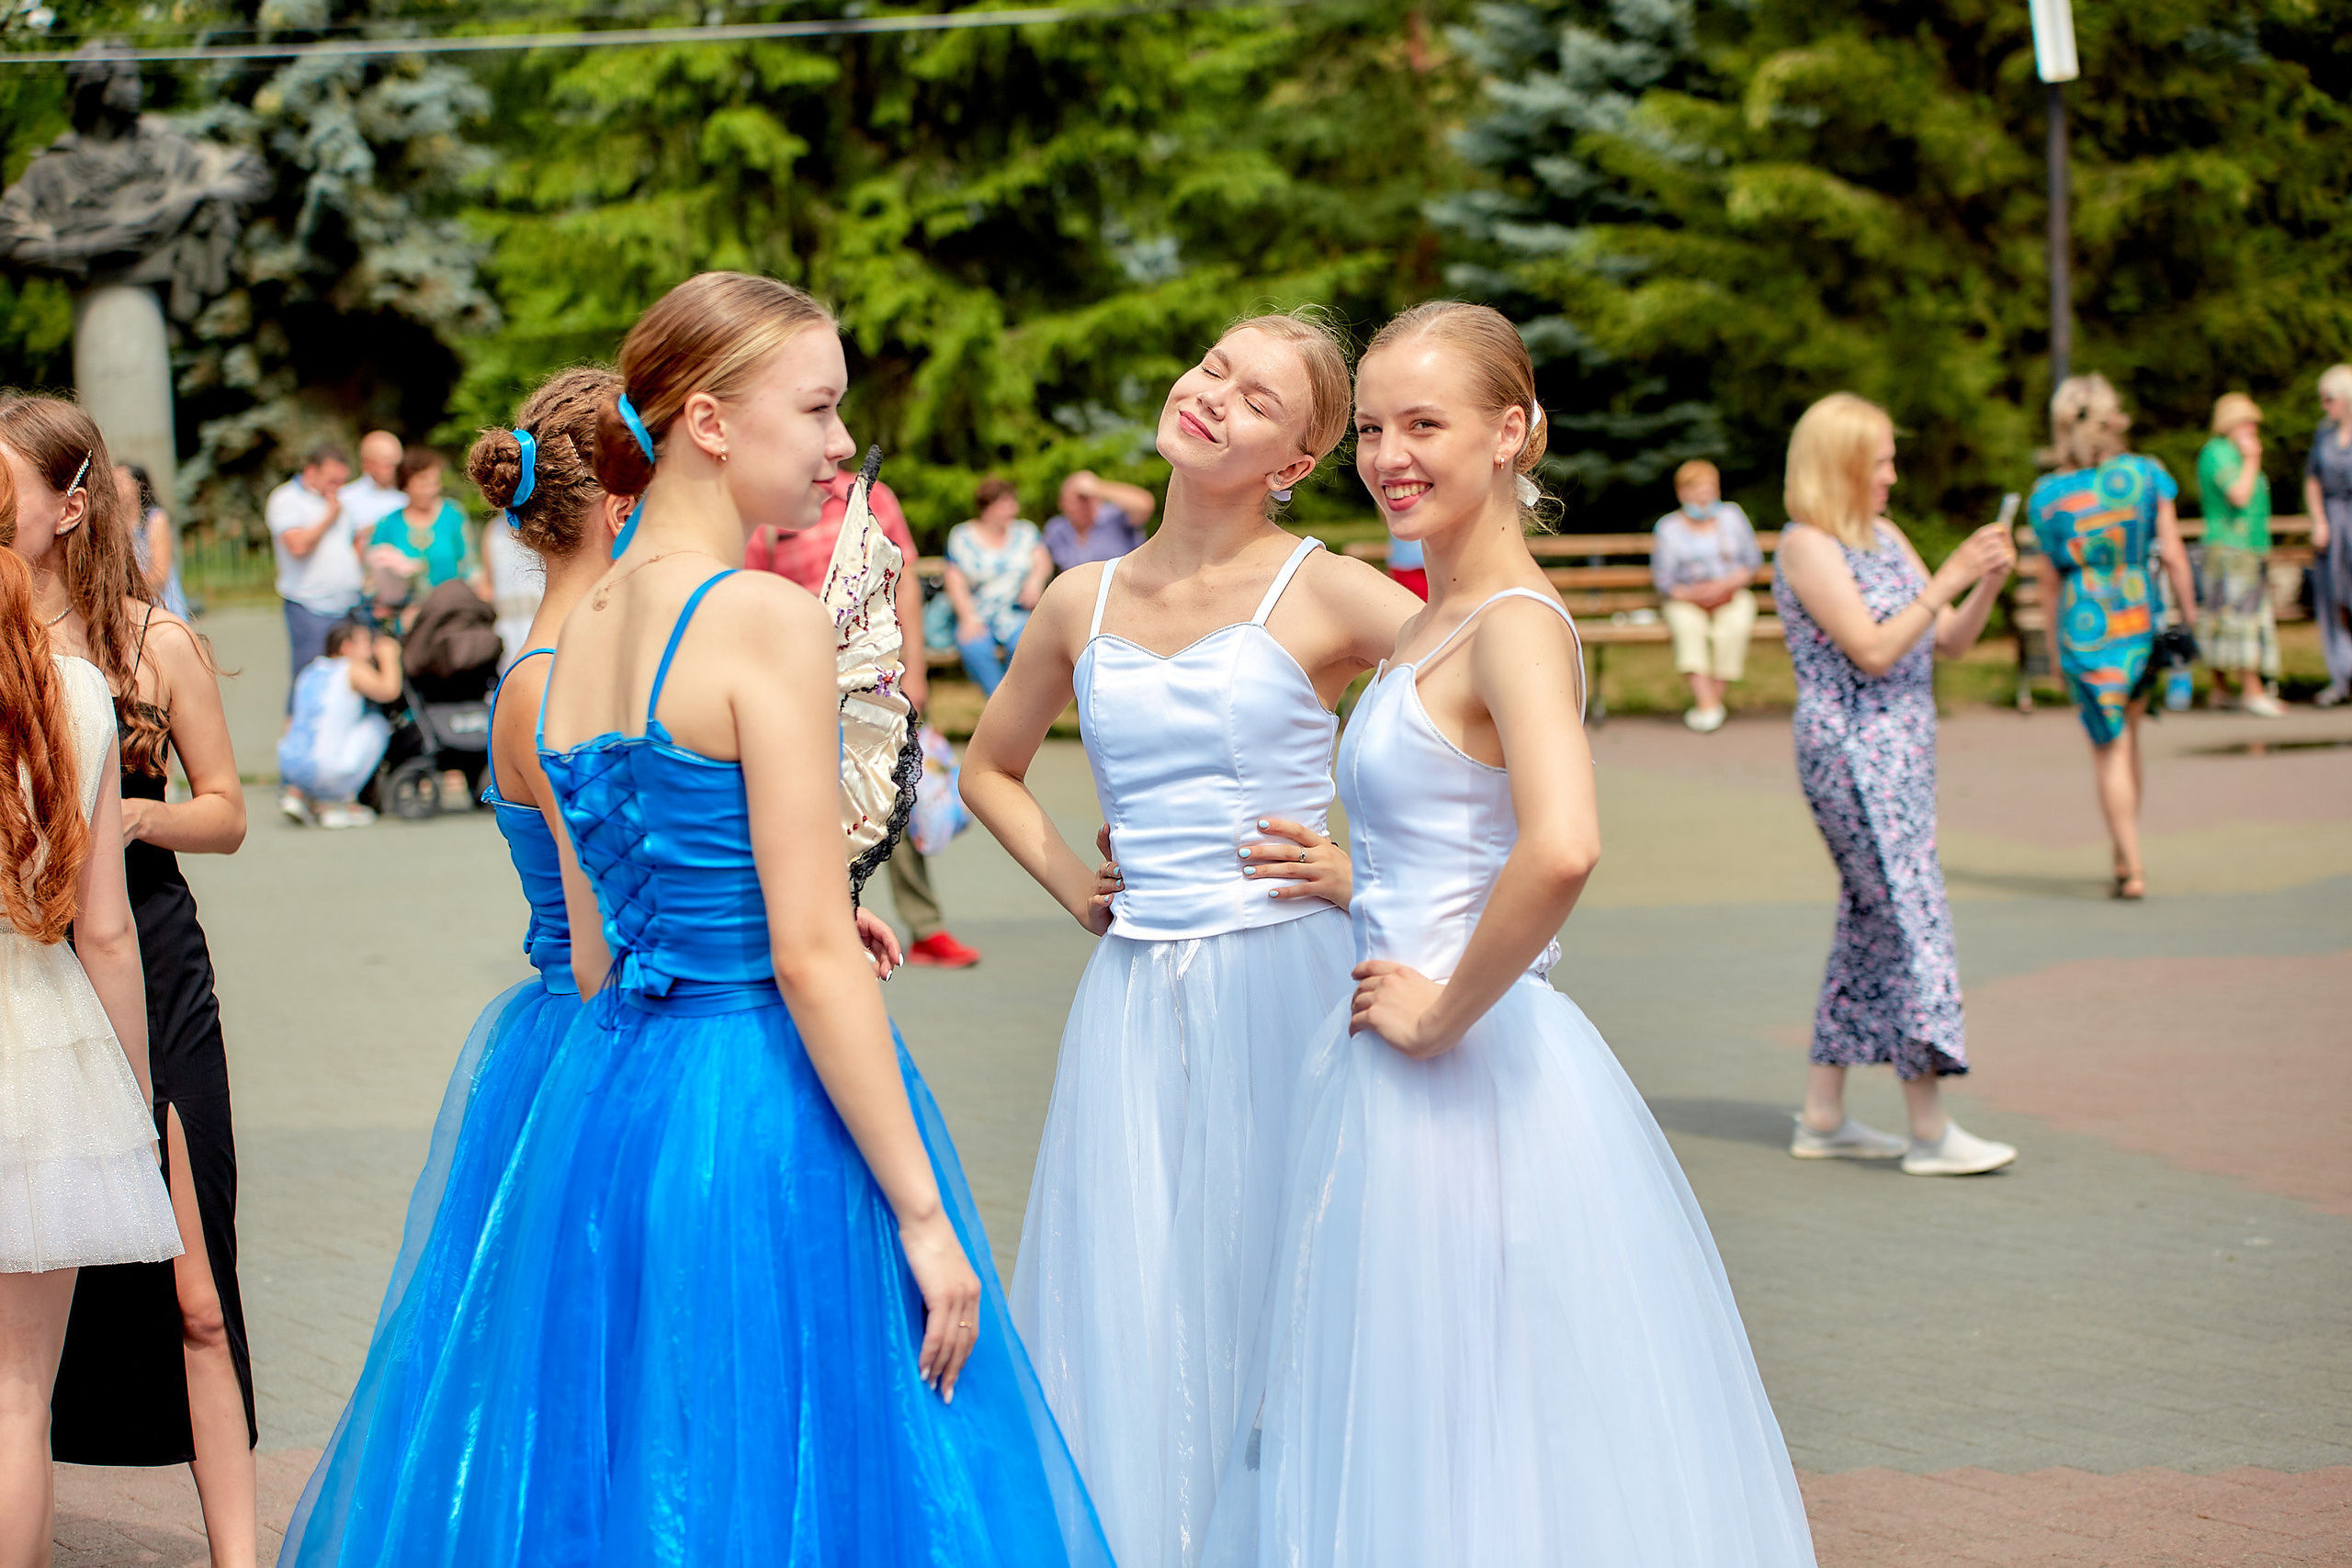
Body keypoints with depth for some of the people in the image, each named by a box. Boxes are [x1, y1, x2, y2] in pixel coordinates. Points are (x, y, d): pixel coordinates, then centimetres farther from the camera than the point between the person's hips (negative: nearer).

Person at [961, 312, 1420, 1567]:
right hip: (1134, 996, 4)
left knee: (1273, 1308, 0)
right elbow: (990, 767, 27)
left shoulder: (1324, 593, -3)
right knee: (1129, 1317, 5)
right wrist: (1069, 882, 12)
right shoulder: (1083, 603, 10)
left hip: (1281, 984, -4)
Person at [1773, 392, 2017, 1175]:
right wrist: (1950, 578, -18)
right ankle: (1930, 1131, -10)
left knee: (1870, 924, 10)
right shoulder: (1808, 547, -11)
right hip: (1850, 751, -9)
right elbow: (1873, 649, -19)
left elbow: (1950, 642, 14)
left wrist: (1989, 584, -2)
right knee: (1911, 915, -11)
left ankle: (1823, 1117, 16)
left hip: (1903, 753, 9)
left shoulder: (1885, 538, 15)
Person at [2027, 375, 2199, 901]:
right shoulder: (2146, 475, -5)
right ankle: (2124, 852, 25)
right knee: (2126, 729, 20)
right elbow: (2174, 556, -5)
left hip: (2085, 627, -2)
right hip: (2142, 621, 2)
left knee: (2109, 748, 5)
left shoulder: (2047, 496, -6)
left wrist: (2057, 649, 12)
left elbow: (2049, 580, 1)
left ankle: (2132, 870, 3)